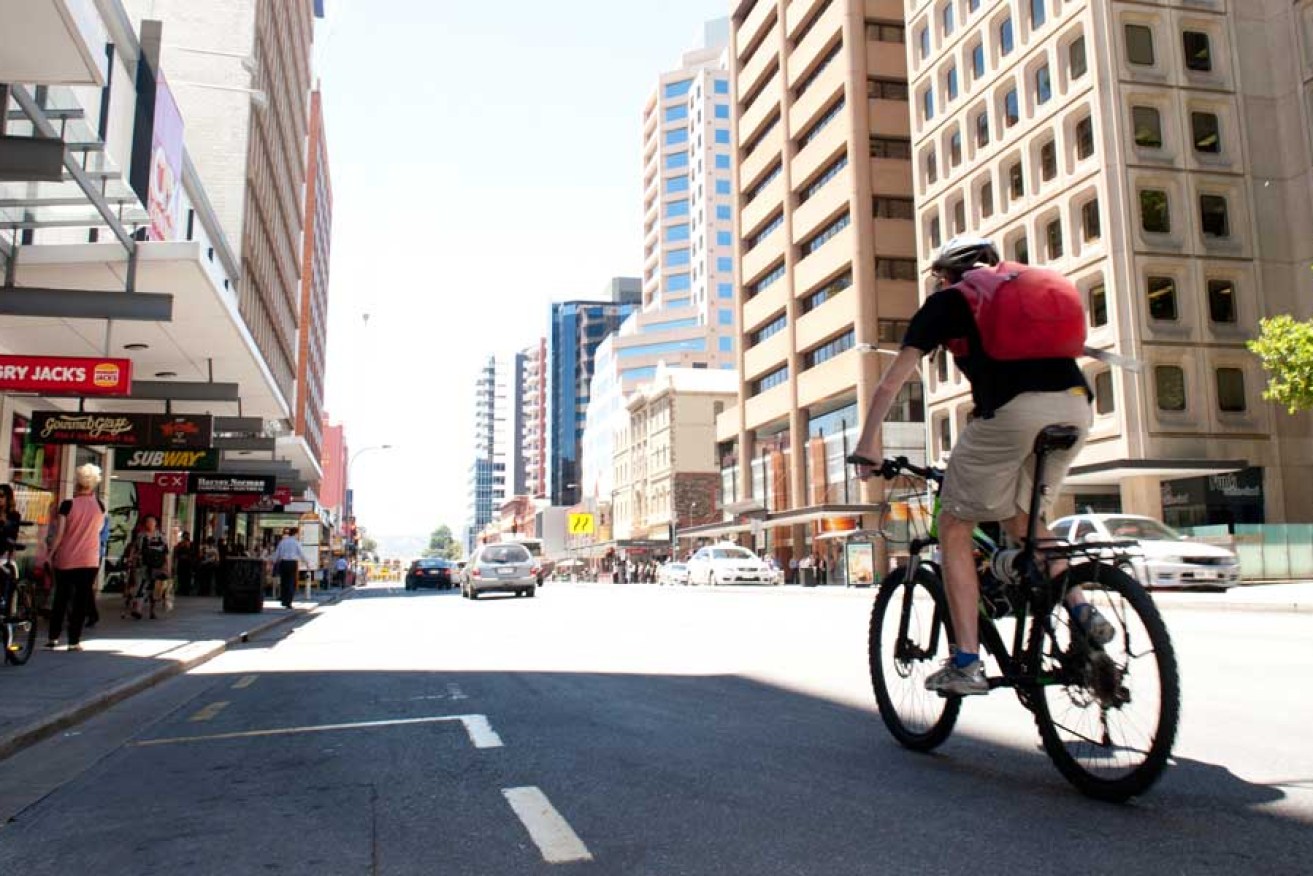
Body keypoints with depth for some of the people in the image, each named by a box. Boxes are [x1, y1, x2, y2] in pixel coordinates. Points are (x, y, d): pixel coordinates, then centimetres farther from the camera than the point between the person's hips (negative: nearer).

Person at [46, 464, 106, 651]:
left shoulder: (68, 504, -9)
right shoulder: (99, 505, -1)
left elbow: (59, 533, -10)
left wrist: (51, 553, 4)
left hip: (65, 559, 0)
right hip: (90, 561, 1)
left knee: (61, 598, 14)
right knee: (81, 600, 5)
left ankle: (53, 637, 19)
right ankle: (74, 641, 4)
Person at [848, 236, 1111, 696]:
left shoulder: (947, 301, 18)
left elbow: (890, 384, 14)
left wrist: (866, 445, 21)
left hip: (1011, 411, -6)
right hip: (1076, 405, 6)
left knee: (954, 528, 9)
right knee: (1021, 518, 28)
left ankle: (966, 663, 5)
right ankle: (1082, 613, 14)